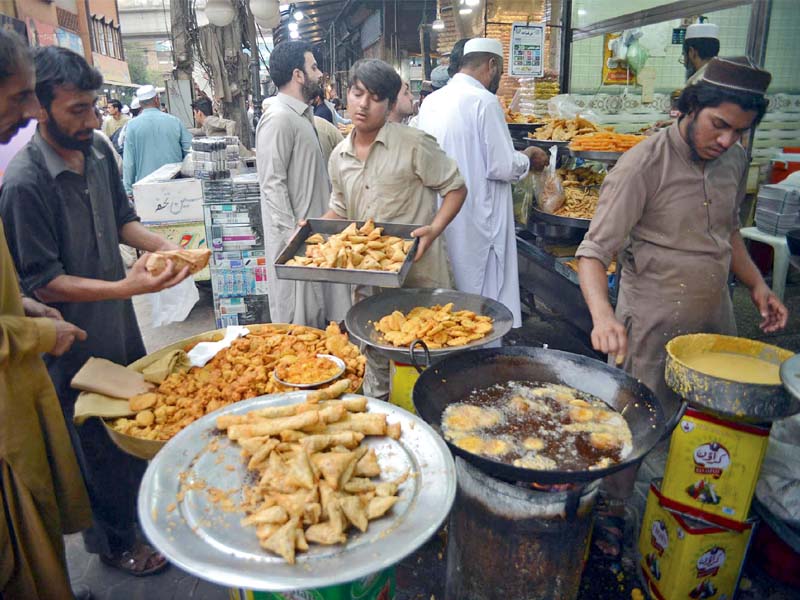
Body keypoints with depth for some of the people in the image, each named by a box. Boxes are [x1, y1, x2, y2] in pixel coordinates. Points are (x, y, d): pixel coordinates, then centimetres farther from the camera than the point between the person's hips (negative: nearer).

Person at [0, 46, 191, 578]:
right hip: (75, 344, -7)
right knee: (99, 444, 12)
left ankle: (145, 501, 49)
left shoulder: (99, 151, -2)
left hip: (121, 321, 7)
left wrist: (162, 246, -6)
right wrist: (125, 287, -31)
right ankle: (115, 541, 36)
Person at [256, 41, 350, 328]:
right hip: (295, 236, -10)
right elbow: (272, 184, -20)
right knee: (299, 319, 1)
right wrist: (293, 236, -23)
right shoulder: (278, 118, -15)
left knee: (317, 312, 16)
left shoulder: (301, 115, 15)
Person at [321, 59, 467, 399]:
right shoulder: (339, 157, 8)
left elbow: (455, 189, -6)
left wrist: (434, 229, -22)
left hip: (416, 272, -5)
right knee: (374, 353, 21)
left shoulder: (414, 145, -11)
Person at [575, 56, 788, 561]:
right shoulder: (645, 164, -17)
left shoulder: (735, 160, 5)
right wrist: (603, 315, -38)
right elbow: (595, 251, -22)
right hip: (654, 325, -6)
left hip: (716, 319, 7)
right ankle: (611, 512, 27)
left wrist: (756, 284, 7)